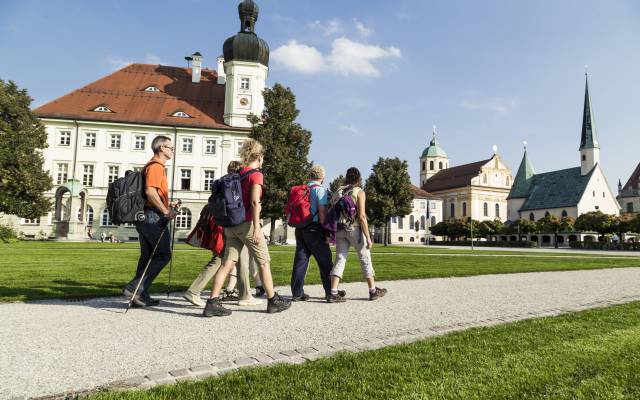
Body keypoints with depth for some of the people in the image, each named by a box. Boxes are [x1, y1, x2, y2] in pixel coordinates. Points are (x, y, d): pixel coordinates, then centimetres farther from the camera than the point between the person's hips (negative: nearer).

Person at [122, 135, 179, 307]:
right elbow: (150, 191, -24)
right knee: (163, 254, -5)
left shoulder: (153, 165, 22)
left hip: (144, 216, 10)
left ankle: (141, 295, 16)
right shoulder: (156, 166, -10)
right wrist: (165, 210, -20)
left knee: (147, 255, 12)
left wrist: (167, 205, 18)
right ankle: (135, 287, -9)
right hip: (154, 216, -10)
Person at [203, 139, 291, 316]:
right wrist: (257, 228, -22)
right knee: (264, 262, 6)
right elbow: (255, 202, -18)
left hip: (232, 225, 7)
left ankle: (212, 303, -2)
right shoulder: (256, 174, -8)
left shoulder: (238, 174, 13)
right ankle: (273, 301, 16)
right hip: (247, 224, -7)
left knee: (227, 263, 4)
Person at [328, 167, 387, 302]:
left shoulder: (338, 191, 11)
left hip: (340, 229, 5)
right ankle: (373, 291, 19)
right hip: (354, 229, -5)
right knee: (365, 259, 9)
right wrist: (368, 238, -11)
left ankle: (333, 293, -6)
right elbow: (361, 216, -14)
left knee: (340, 260, 3)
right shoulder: (359, 192, -5)